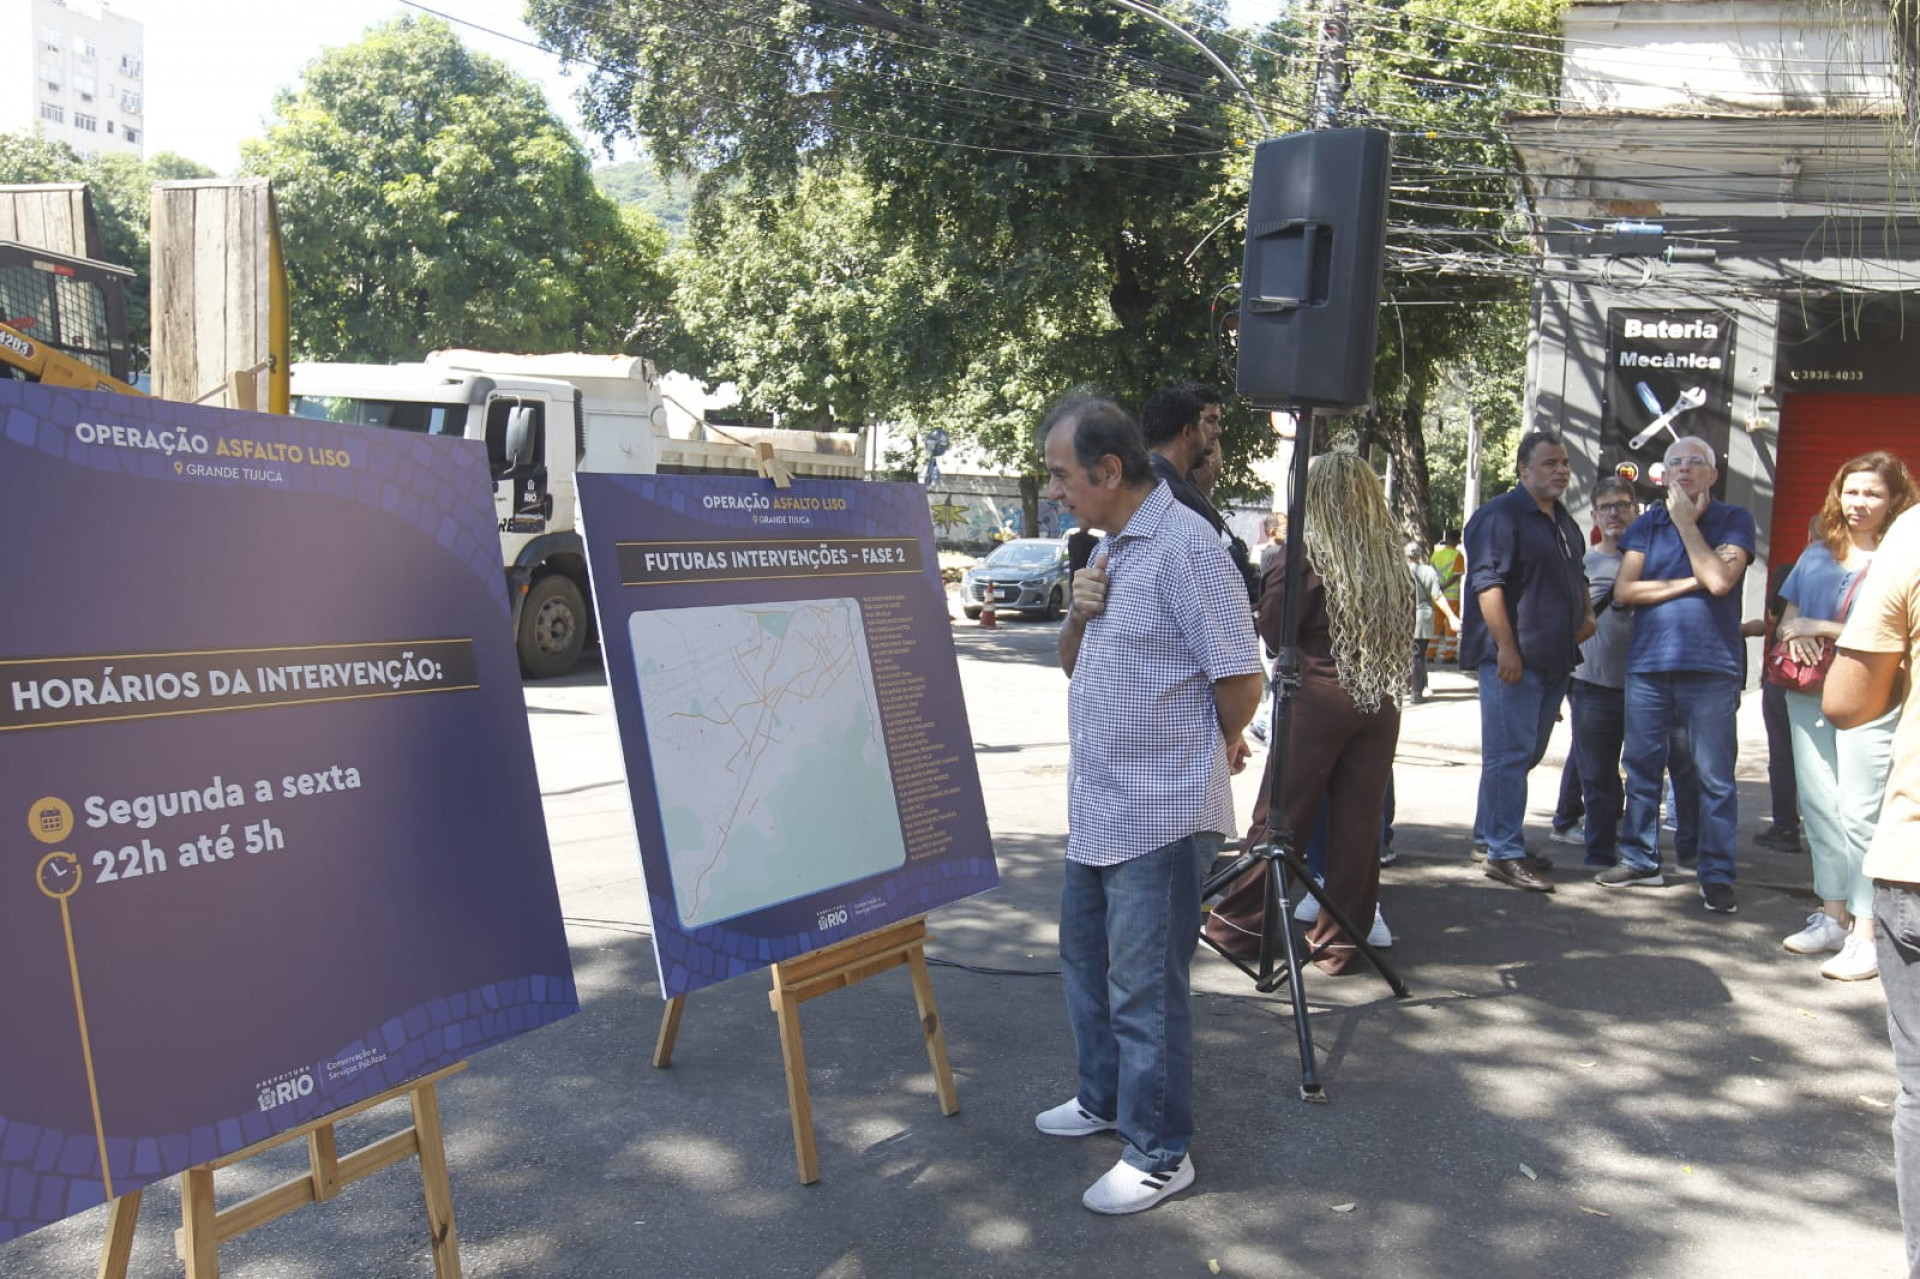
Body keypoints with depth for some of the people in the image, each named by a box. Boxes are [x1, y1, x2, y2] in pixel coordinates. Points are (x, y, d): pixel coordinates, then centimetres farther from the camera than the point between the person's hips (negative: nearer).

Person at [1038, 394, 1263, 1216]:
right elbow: (1072, 664, 18)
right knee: (1086, 956, 22)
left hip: (1160, 814, -10)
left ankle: (1160, 1153, 16)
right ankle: (1106, 1097, 41)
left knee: (1144, 985, 0)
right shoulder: (1109, 547, 12)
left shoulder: (1183, 546, -19)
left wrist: (1211, 746, 0)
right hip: (1096, 808, 10)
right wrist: (1080, 615, -4)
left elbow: (1240, 681, -19)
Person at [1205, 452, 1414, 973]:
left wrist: (1274, 575, 8)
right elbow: (1405, 633, 13)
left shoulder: (1308, 553, -9)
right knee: (1359, 824, 8)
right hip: (1380, 702, 5)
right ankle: (1342, 943, 15)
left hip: (1318, 698, -4)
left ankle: (1239, 925, 14)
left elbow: (1274, 631, -6)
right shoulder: (1392, 559, 5)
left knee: (1281, 816, 4)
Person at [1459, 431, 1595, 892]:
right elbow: (1487, 584, -18)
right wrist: (1506, 648, -23)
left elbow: (1576, 576, 33)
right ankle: (1504, 854, -3)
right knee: (1510, 754, -7)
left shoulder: (1564, 521, 19)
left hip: (1553, 660, 9)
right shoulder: (1500, 515, -10)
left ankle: (1490, 836, 26)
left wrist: (1587, 613, 13)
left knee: (1527, 753, 15)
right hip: (1512, 659, -9)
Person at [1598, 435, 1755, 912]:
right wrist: (1689, 583, -7)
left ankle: (1716, 875, 5)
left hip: (1710, 666, -3)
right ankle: (1641, 860, 20)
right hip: (1647, 663, 4)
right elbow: (1624, 590, 1)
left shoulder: (1734, 519, 3)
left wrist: (1686, 520, -6)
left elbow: (1719, 579, -13)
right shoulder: (1647, 524, 12)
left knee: (1714, 776, -1)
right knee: (1641, 767, 9)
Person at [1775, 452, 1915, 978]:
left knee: (1860, 811, -10)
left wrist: (1822, 628, -13)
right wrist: (1794, 635, -3)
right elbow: (1788, 617, 19)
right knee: (1818, 807, 10)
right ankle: (1833, 916, 21)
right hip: (1809, 693, 6)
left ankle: (1866, 934, -6)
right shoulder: (1817, 554, 15)